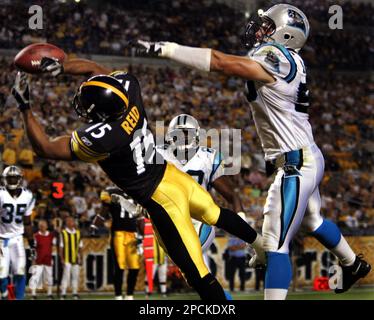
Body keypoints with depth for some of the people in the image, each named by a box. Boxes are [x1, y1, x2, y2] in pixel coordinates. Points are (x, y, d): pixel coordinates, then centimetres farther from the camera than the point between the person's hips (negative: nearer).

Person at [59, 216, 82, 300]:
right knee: (66, 275, -6)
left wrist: (80, 258, 10)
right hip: (67, 259, -5)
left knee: (76, 275, 6)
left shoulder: (78, 233, 10)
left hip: (76, 259, 5)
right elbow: (61, 247, -3)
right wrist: (62, 259, -8)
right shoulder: (63, 233, -3)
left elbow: (80, 246, 14)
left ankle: (75, 293, 14)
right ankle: (63, 294, -3)